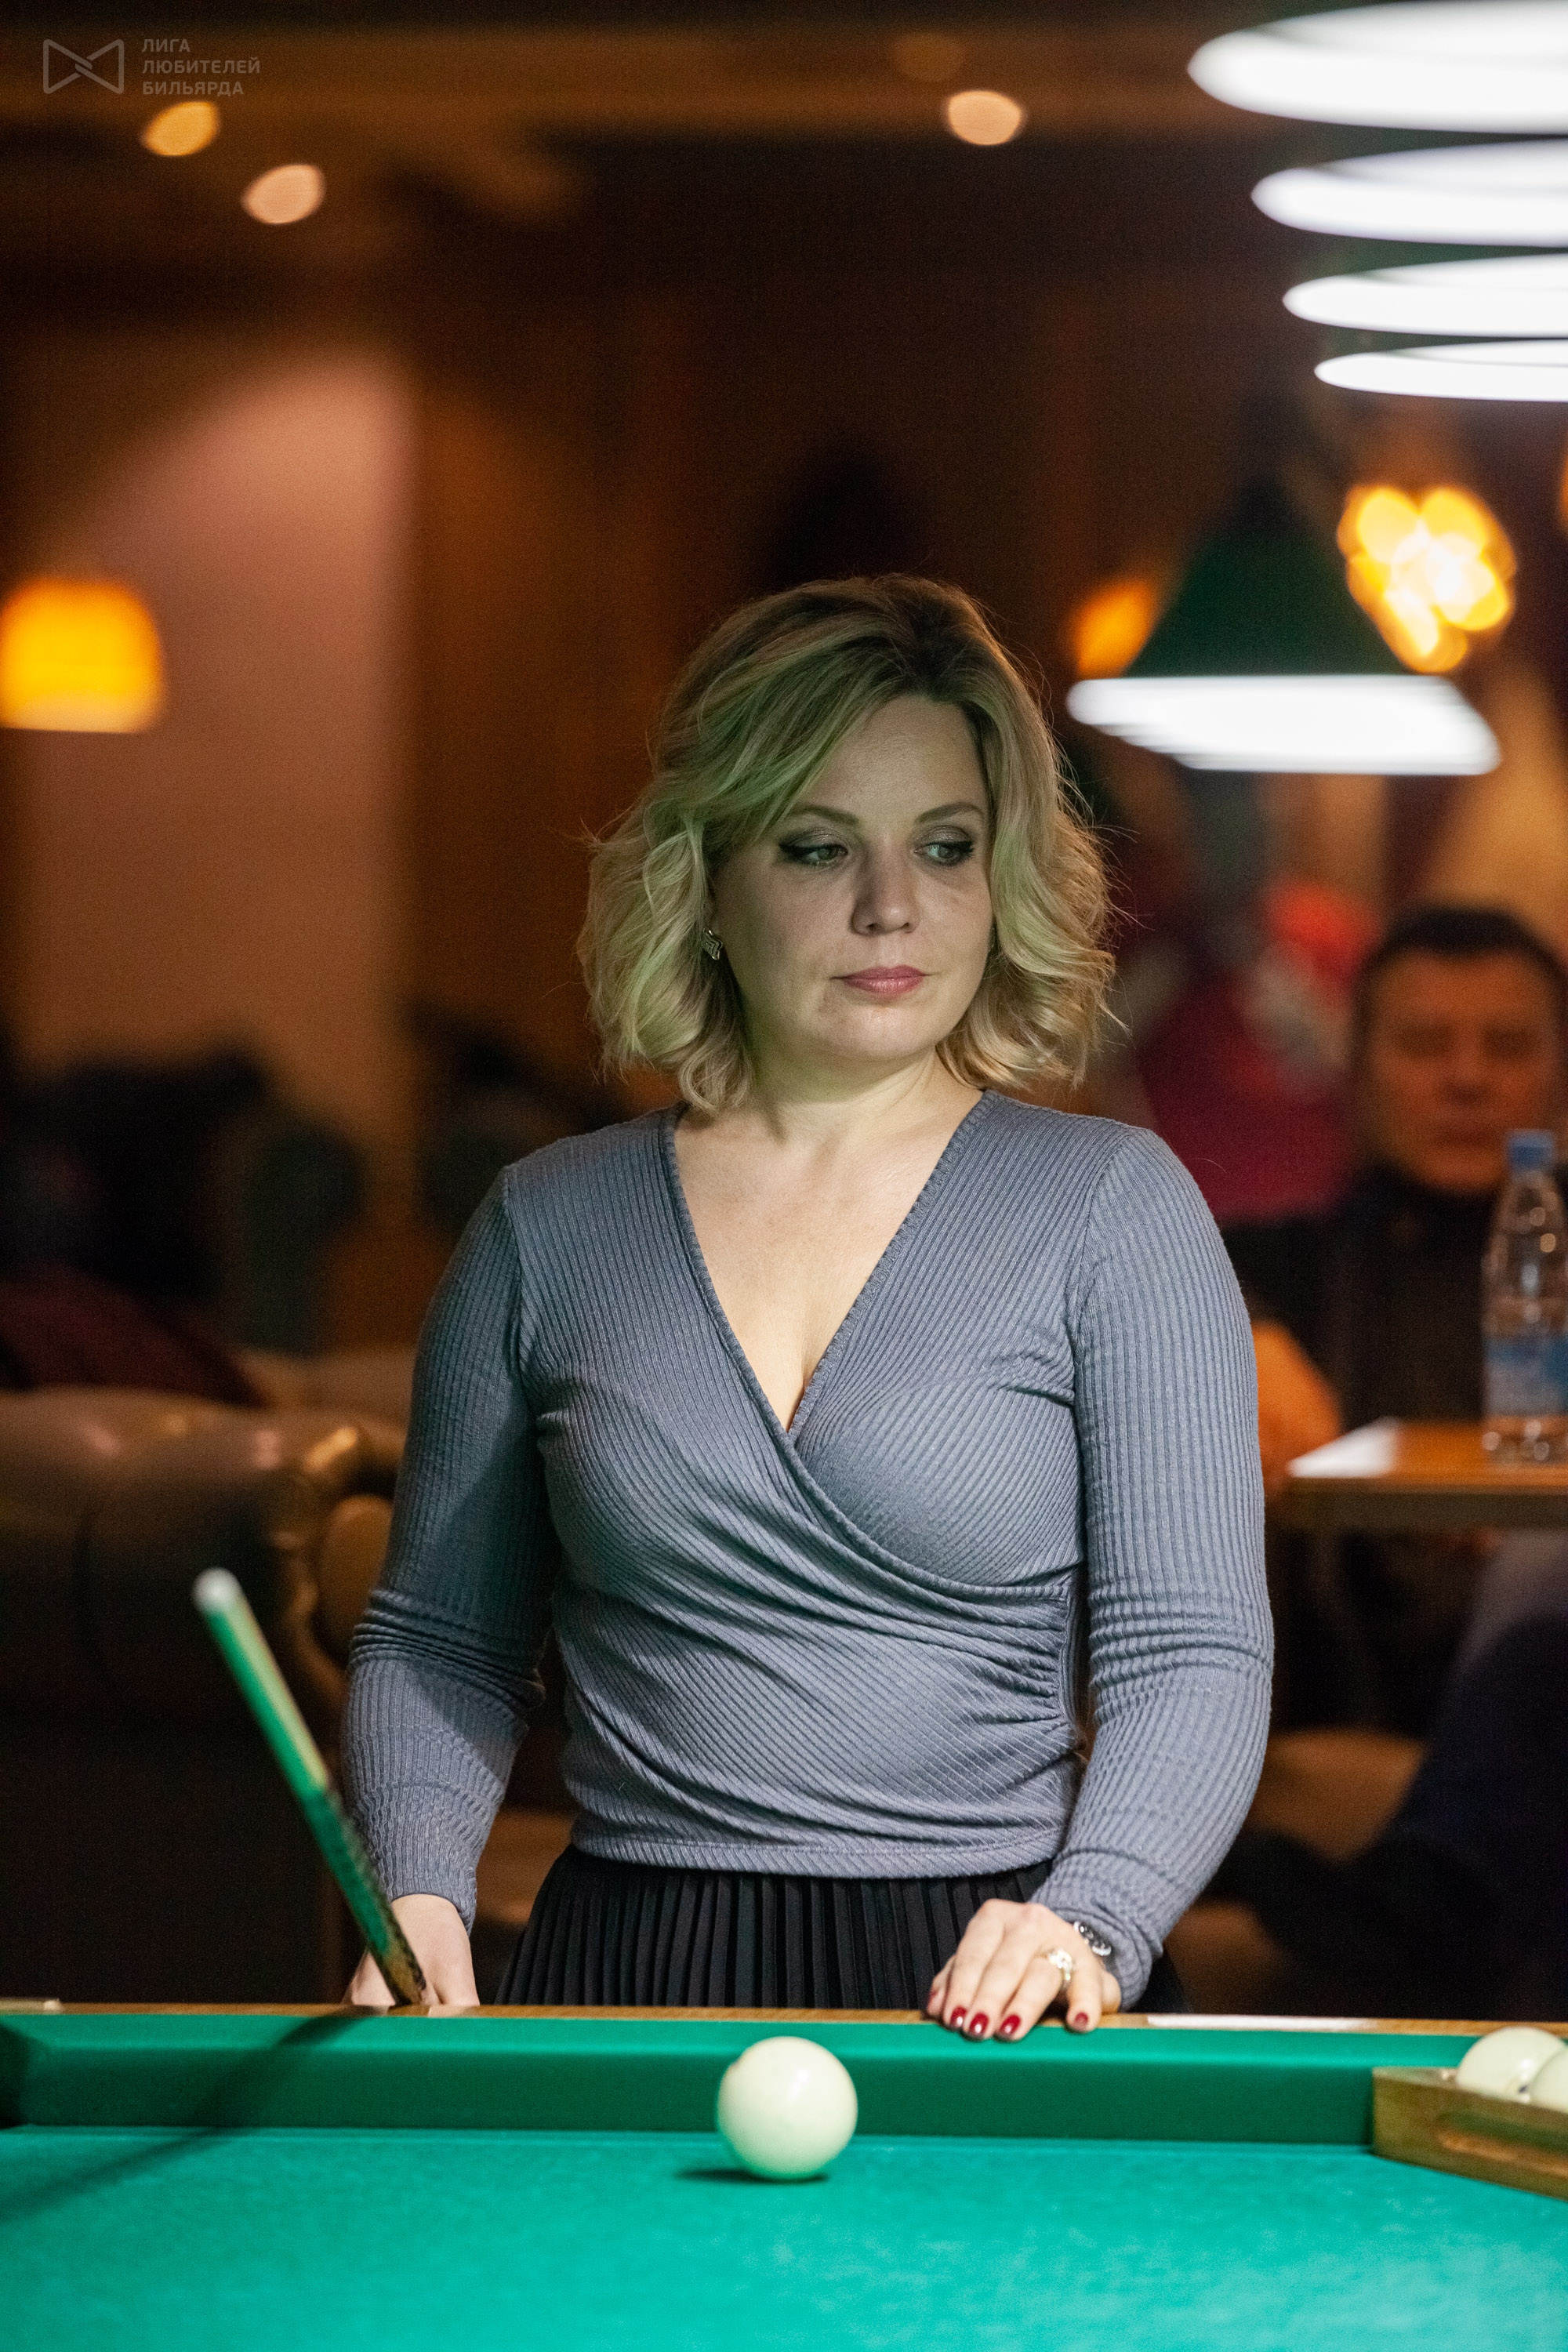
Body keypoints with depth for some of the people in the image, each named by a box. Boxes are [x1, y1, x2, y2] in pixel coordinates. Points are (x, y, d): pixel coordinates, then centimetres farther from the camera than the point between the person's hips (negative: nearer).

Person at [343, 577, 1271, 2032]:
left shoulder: (1115, 1213, 3)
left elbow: (1192, 1653, -3)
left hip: (978, 2003, -1)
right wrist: (419, 1901, -3)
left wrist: (1087, 1923, -20)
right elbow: (437, 1640, 16)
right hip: (625, 1980, 1)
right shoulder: (547, 1228, 9)